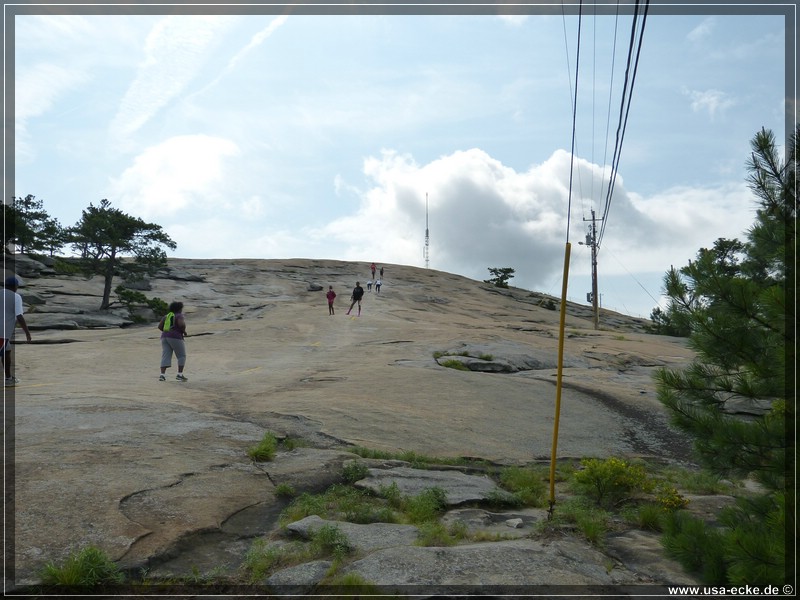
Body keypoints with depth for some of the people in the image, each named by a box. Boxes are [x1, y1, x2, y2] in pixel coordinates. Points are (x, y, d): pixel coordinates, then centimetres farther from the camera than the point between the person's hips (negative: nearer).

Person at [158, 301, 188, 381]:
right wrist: (184, 331, -2)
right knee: (182, 356, 5)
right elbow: (182, 324, -20)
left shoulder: (167, 316, 16)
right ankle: (180, 375, -2)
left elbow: (160, 326, 10)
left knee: (165, 357, 2)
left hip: (165, 337, 6)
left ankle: (162, 375, -11)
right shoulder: (179, 316, -2)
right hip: (176, 338, -6)